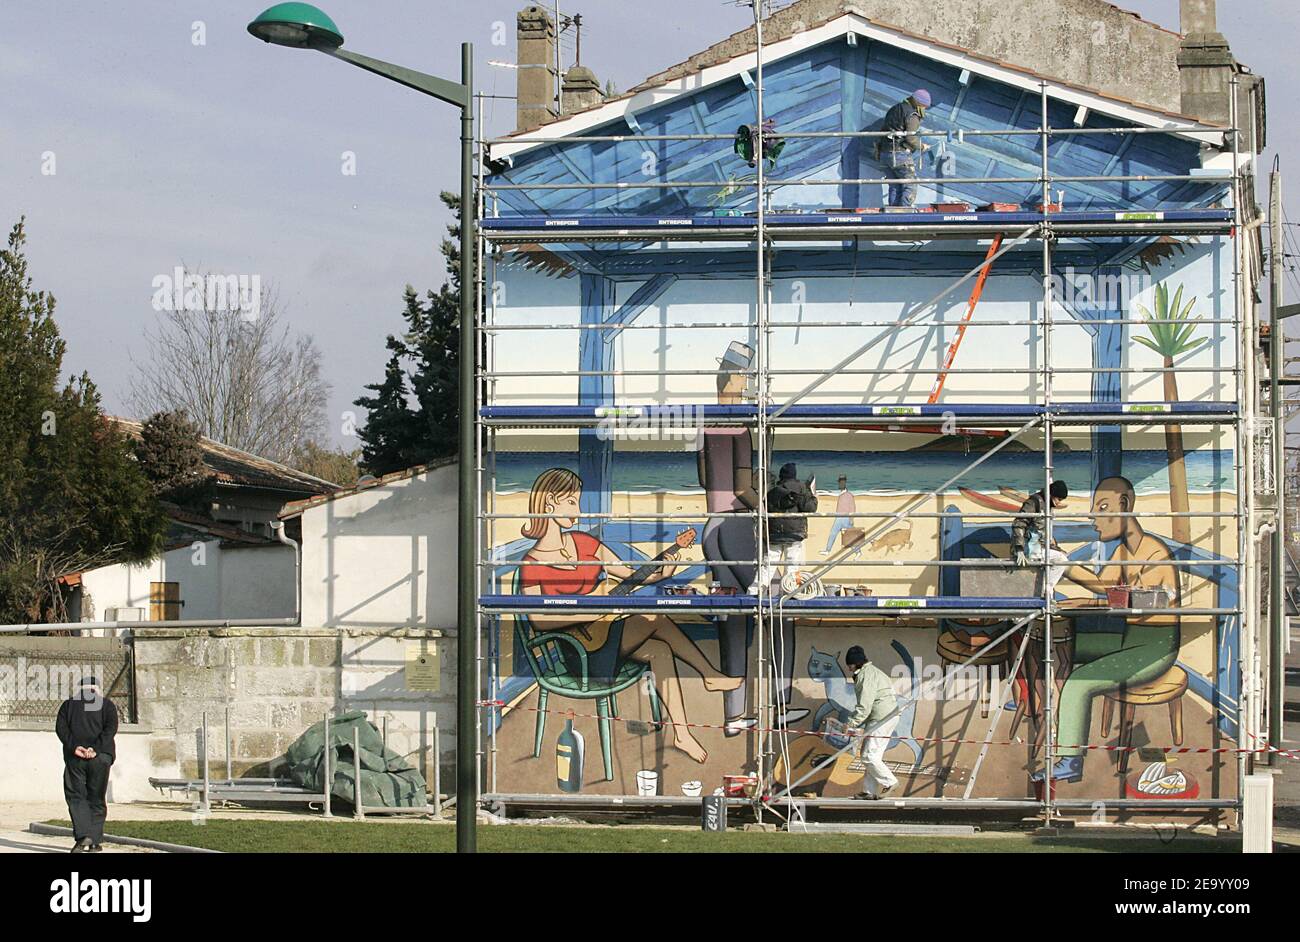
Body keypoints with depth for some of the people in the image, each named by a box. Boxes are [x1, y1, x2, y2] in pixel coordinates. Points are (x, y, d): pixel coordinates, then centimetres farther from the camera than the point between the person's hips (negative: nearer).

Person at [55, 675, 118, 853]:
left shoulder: (69, 704, 12)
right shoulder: (106, 704, 10)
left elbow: (60, 727, -2)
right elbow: (111, 728, -6)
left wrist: (74, 747, -11)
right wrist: (96, 749, -13)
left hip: (75, 757, 0)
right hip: (100, 757, 1)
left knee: (76, 796, 3)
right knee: (97, 798, 9)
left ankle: (82, 835, -16)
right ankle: (96, 841, 7)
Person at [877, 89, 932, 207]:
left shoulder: (893, 110, 19)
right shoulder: (912, 115, -9)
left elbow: (882, 131, 21)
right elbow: (911, 139, -16)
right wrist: (922, 146, 0)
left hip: (885, 154, 8)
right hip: (901, 155, -8)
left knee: (894, 187, 11)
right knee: (910, 186, -2)